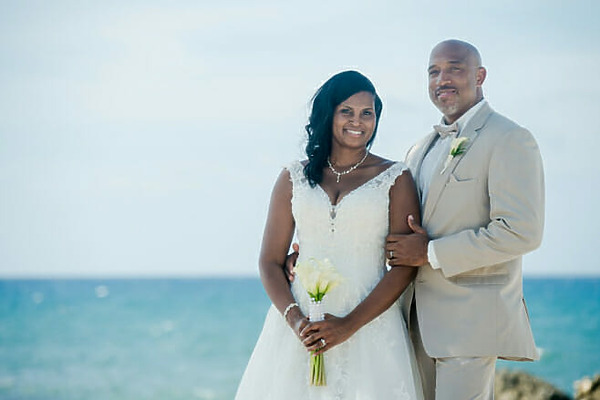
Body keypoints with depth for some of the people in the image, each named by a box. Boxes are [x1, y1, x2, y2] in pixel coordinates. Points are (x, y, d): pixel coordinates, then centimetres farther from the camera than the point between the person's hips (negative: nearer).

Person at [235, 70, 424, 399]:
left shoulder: (396, 178, 3)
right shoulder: (294, 178, 9)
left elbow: (404, 265, -4)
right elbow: (270, 261, 7)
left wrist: (350, 324, -13)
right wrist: (294, 319, -10)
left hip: (370, 320, -1)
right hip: (299, 323, 2)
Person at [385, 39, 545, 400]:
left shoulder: (510, 140, -9)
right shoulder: (421, 150, 17)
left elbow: (522, 232, -20)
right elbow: (396, 225, 24)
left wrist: (431, 253, -16)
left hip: (471, 316, -8)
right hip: (419, 319, 8)